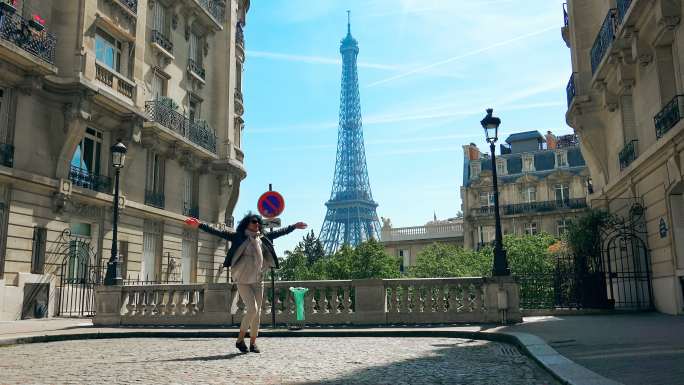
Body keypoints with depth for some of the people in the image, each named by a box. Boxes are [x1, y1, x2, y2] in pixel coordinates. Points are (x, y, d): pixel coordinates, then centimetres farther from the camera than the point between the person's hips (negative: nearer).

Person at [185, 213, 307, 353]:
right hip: (243, 280, -5)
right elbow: (218, 233, -11)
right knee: (252, 309, -15)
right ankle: (240, 340, 4)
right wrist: (199, 225, -19)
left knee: (257, 312, 6)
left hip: (258, 280, 5)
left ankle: (253, 343, 19)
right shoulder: (239, 237, -4)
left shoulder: (263, 238, 9)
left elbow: (279, 232, 22)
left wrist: (294, 226, 30)